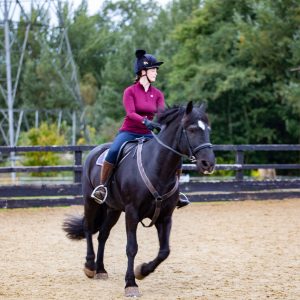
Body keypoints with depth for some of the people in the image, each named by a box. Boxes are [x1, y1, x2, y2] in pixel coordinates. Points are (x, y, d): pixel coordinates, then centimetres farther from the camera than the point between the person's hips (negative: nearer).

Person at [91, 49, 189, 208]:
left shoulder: (157, 94, 9)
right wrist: (145, 121, -36)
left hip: (147, 134, 4)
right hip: (128, 132, -4)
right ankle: (102, 187, -22)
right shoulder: (130, 91, -3)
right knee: (114, 151, -35)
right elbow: (130, 113, -17)